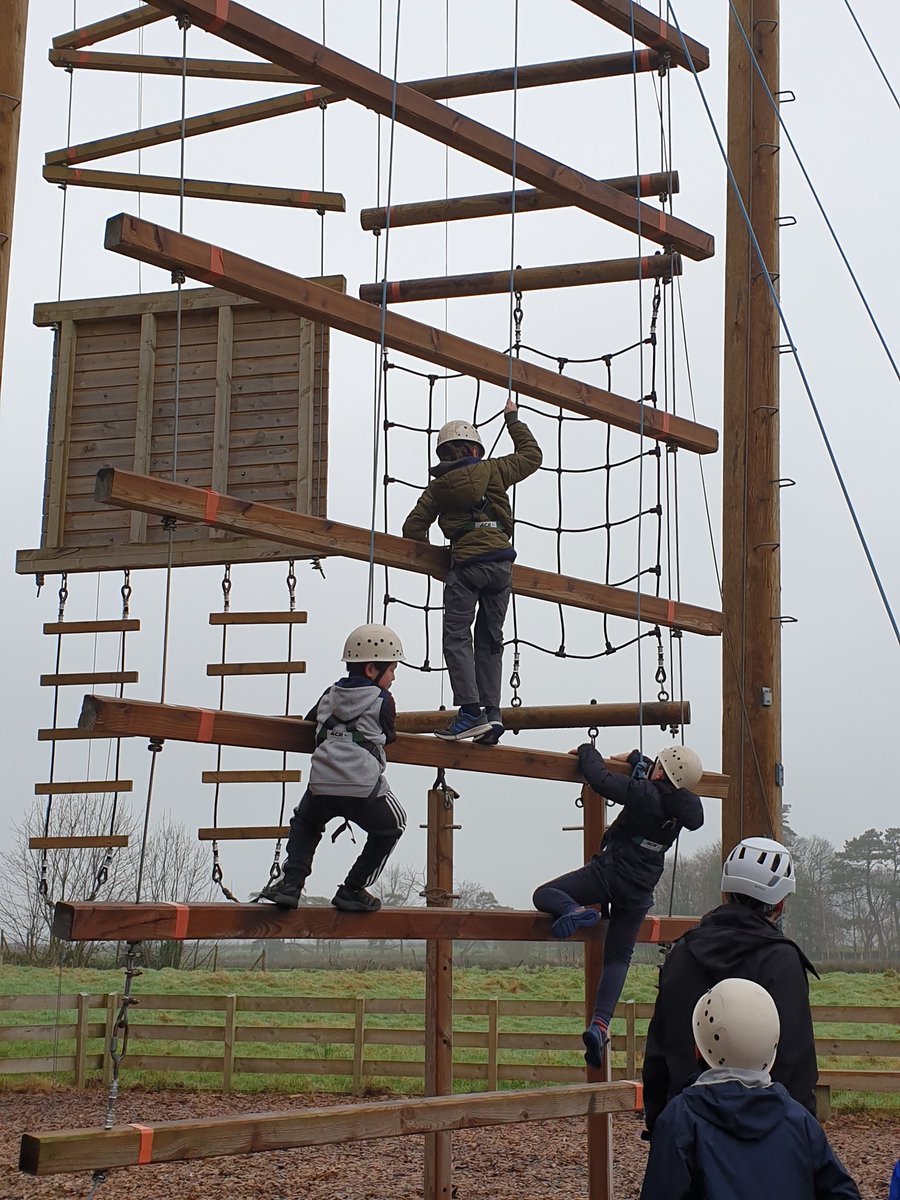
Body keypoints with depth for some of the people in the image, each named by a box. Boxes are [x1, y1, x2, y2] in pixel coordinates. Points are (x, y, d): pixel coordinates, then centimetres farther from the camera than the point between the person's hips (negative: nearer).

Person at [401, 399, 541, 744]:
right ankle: (491, 711, 3)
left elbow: (413, 528, 8)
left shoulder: (438, 486, 10)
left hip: (465, 565, -3)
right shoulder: (492, 470, 10)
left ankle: (471, 711, -17)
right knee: (490, 638, 11)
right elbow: (531, 456, 25)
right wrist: (513, 418, 36)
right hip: (501, 564, 3)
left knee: (457, 637, -3)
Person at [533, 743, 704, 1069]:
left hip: (607, 873, -6)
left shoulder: (644, 794, -18)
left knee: (544, 894, 4)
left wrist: (587, 752, 3)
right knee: (618, 958, 11)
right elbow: (661, 785, 23)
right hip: (640, 891, 6)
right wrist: (635, 759, 33)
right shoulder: (684, 807, 2)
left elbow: (601, 780, -15)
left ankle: (574, 910, -27)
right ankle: (600, 1023, -5)